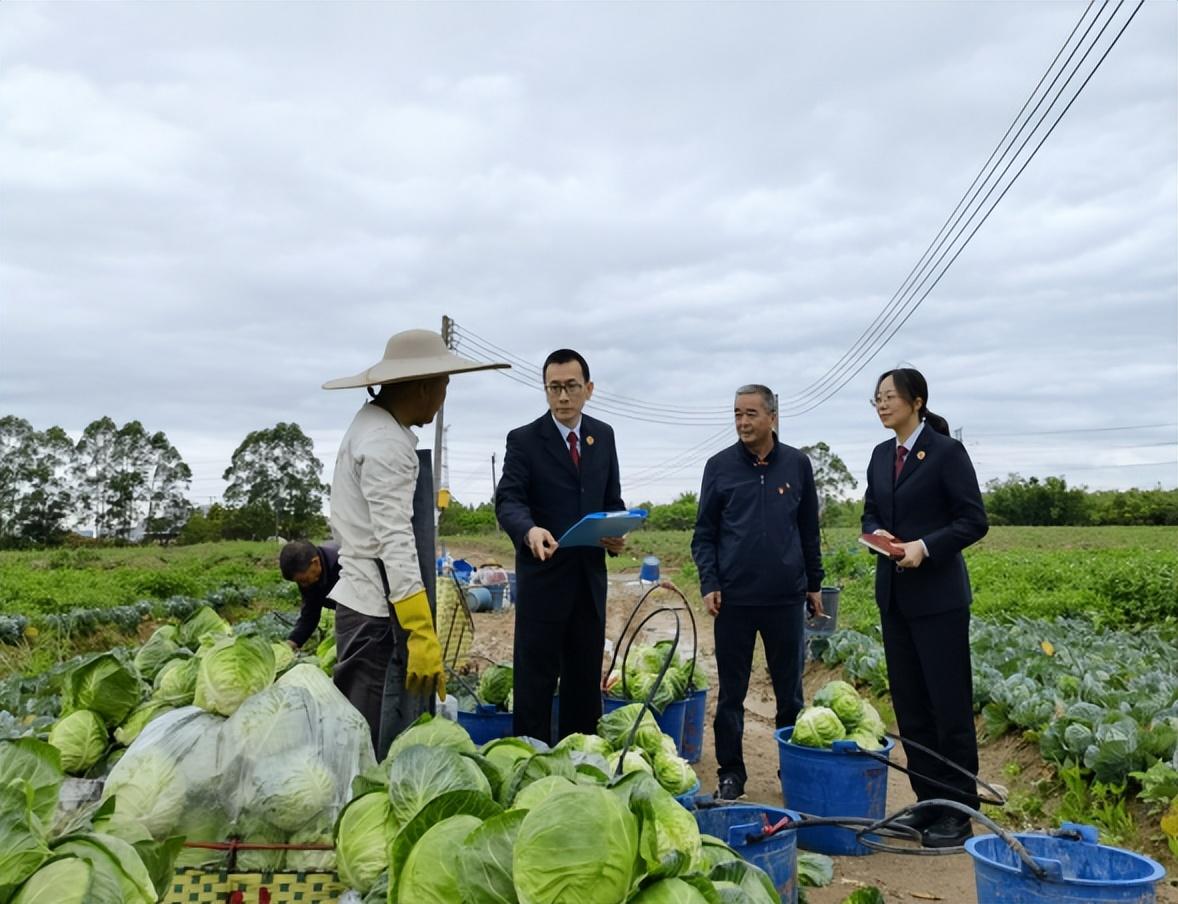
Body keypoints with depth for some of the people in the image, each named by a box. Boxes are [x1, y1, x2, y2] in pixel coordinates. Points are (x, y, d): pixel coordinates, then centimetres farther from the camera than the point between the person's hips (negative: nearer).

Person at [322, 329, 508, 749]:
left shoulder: (371, 424, 14)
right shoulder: (387, 445, -17)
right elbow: (396, 543, -24)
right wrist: (421, 634, -27)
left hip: (361, 599, 10)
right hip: (375, 609, -10)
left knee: (355, 729, 12)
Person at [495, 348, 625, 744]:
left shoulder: (603, 435, 9)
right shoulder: (524, 439, -5)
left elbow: (612, 499, 15)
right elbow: (507, 500, -14)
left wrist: (617, 534, -7)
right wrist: (530, 530, -35)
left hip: (589, 574, 5)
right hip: (543, 573, -4)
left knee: (586, 677, 12)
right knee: (535, 677, 1)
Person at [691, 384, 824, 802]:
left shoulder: (797, 464, 3)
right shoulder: (720, 466, 0)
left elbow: (809, 529, 11)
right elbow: (704, 532, 3)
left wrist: (814, 583, 11)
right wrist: (709, 584, -7)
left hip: (787, 597, 1)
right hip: (734, 598, -1)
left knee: (790, 690, 10)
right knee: (731, 692, 7)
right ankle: (731, 772, 19)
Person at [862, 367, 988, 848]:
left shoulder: (947, 452, -9)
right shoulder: (882, 455, 11)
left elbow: (974, 521, -10)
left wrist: (926, 546, -22)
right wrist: (877, 533, -5)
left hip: (938, 595, -7)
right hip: (894, 593, 7)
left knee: (949, 703, 0)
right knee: (909, 702, 10)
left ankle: (958, 810, 11)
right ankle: (928, 800, 22)